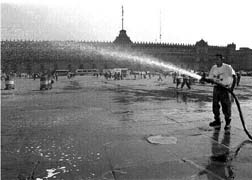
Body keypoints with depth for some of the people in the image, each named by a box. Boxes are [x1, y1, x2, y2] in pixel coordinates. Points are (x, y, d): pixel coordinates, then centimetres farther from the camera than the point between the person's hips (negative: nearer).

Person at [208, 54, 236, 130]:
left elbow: (234, 77, -12)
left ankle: (228, 123, 12)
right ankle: (217, 122, 19)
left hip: (225, 88, -5)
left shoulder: (227, 67, -8)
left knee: (226, 107, -2)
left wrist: (232, 87, -22)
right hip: (216, 88, 5)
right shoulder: (213, 68, 7)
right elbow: (210, 78, 10)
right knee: (215, 105, 6)